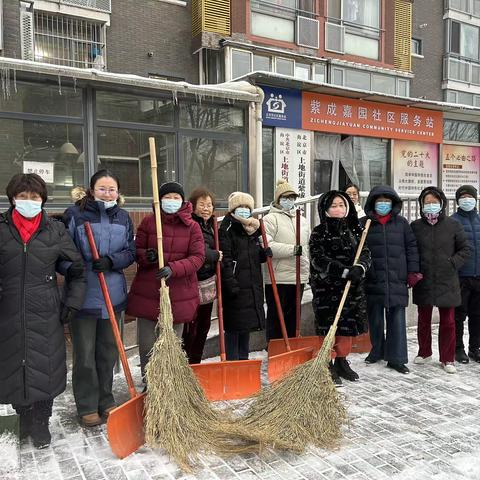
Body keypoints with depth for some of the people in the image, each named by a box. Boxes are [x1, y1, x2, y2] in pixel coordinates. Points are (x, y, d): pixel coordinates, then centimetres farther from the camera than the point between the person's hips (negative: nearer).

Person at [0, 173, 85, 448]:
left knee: (44, 367, 6)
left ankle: (41, 423, 25)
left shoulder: (55, 230, 1)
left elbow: (77, 268, 7)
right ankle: (25, 417, 35)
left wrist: (73, 302, 1)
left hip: (45, 313, -1)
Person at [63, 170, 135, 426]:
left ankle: (106, 401, 31)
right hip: (83, 296, -4)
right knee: (84, 355, 4)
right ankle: (87, 407, 21)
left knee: (108, 352, 15)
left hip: (113, 294, 4)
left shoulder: (123, 217, 6)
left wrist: (111, 261, -12)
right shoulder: (75, 214, -7)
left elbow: (130, 252, 5)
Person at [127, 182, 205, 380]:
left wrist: (173, 268, -22)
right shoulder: (148, 222, 3)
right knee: (147, 345, 7)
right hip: (147, 292, 1)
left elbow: (198, 257, -7)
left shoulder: (192, 226, 1)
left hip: (179, 294, 0)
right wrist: (146, 256, -16)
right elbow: (136, 250, 9)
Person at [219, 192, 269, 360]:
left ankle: (243, 359, 26)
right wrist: (230, 282, -23)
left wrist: (264, 254, 2)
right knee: (233, 327, -2)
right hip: (235, 286, -8)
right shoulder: (227, 229, -8)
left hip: (253, 286, 8)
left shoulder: (253, 229, 16)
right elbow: (225, 259, -16)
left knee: (247, 325, 15)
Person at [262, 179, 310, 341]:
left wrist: (307, 269, 16)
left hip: (299, 277, 7)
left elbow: (309, 246, 24)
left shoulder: (302, 220, 17)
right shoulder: (270, 219, -5)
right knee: (276, 317, 1)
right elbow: (266, 246, -19)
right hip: (278, 278, -6)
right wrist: (292, 249, -22)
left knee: (293, 317, 14)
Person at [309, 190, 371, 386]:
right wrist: (344, 271, -22)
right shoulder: (319, 233, -4)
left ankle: (341, 362, 27)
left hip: (352, 287, 5)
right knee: (328, 326, -1)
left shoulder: (354, 230, 10)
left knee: (347, 326, 11)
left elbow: (365, 254, 3)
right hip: (326, 287, -4)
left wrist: (359, 268, -20)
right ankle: (328, 367, 11)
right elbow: (319, 259, -14)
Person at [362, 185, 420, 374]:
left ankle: (396, 358, 10)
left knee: (397, 319, 2)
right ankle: (377, 351, 29)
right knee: (375, 319, 11)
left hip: (397, 280, 0)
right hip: (373, 280, 0)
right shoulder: (364, 223, 2)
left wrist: (413, 272, 2)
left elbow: (411, 247, 8)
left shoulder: (401, 223, 6)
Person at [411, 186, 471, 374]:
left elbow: (465, 249, 3)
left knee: (448, 321, 5)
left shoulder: (453, 225, -1)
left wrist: (453, 263, -8)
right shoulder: (415, 226, 0)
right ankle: (424, 353, 30)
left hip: (447, 282, -1)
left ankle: (447, 358, 17)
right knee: (423, 320, 13)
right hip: (423, 282, 1)